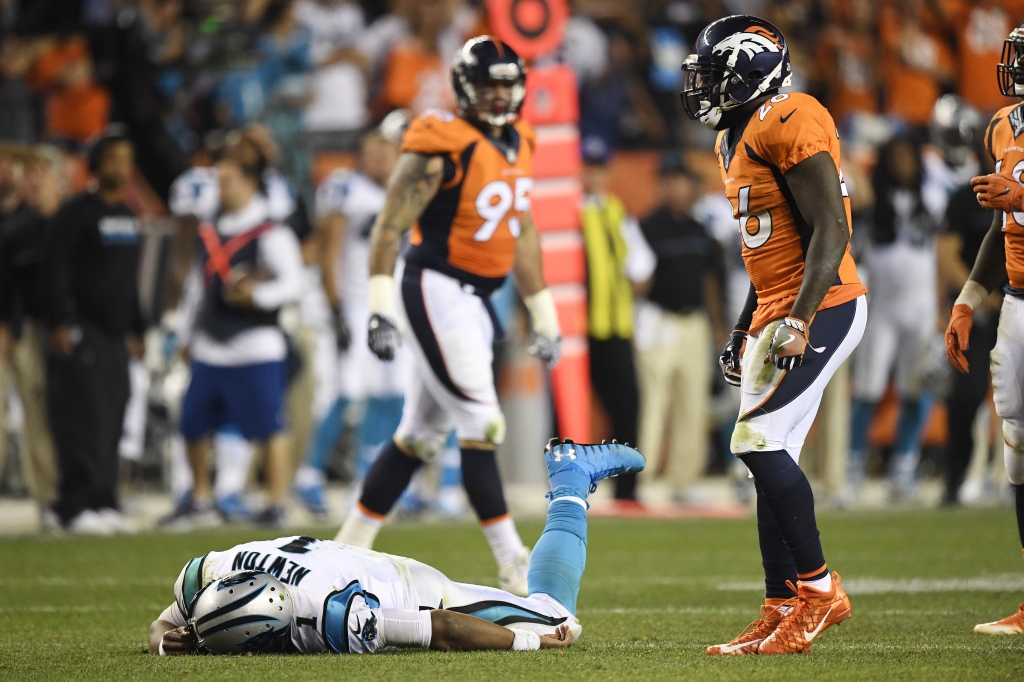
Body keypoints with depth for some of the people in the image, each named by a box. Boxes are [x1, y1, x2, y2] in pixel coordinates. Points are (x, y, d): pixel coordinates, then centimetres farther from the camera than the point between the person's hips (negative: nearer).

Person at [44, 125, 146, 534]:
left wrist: (136, 330, 23)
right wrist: (60, 324, -18)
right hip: (81, 331, -8)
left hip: (115, 335, 8)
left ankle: (105, 504, 10)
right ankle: (76, 507, -11)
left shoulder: (128, 217, 17)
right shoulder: (77, 213, -7)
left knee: (112, 422, 6)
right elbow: (56, 271, -12)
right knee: (85, 422, -12)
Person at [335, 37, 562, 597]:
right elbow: (389, 227, -15)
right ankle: (514, 566, -9)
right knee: (480, 426, -10)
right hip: (436, 292, -9)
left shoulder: (516, 145, 11)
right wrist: (381, 308, -22)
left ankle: (349, 549, 20)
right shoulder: (442, 147, -15)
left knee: (420, 435, 12)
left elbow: (522, 233, 20)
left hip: (476, 300, 9)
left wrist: (544, 316, 21)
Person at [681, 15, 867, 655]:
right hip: (780, 313, 10)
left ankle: (818, 588, -6)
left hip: (820, 307, -10)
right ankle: (782, 614, 9)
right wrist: (747, 332, 26)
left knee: (761, 443, -15)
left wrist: (798, 322, -25)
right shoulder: (740, 138, 17)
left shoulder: (788, 123, -14)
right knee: (768, 458, 7)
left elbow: (829, 229, -19)